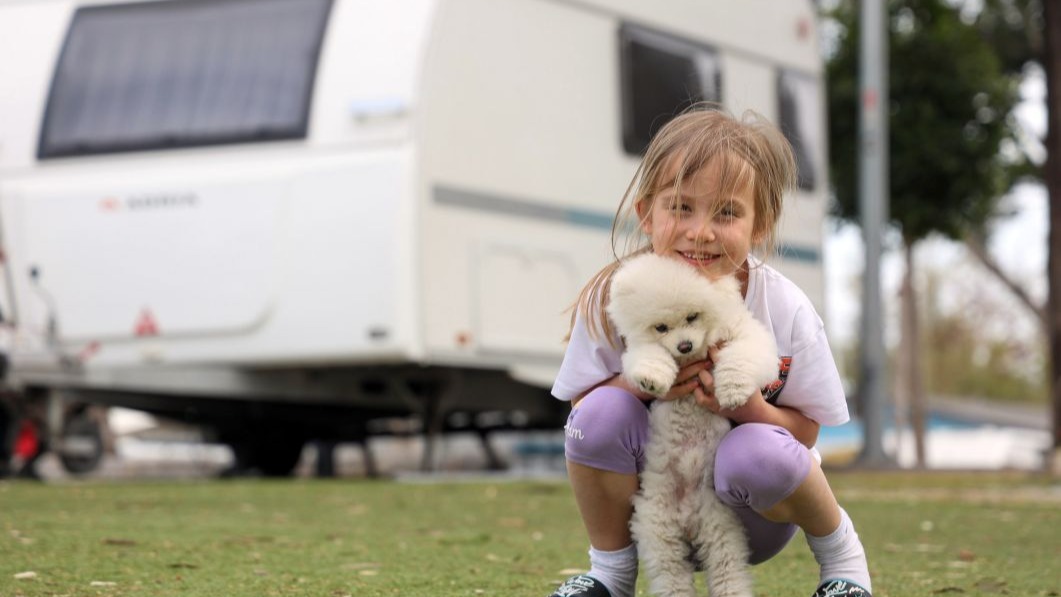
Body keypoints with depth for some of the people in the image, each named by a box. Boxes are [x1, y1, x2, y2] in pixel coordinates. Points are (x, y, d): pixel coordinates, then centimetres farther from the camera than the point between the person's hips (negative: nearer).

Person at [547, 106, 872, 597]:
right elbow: (581, 404, -6)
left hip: (750, 519, -1)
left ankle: (839, 553, -1)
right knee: (603, 410, -26)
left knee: (759, 452, -35)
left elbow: (805, 431, -9)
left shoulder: (785, 311, -18)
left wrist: (749, 406, -31)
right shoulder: (611, 300, -16)